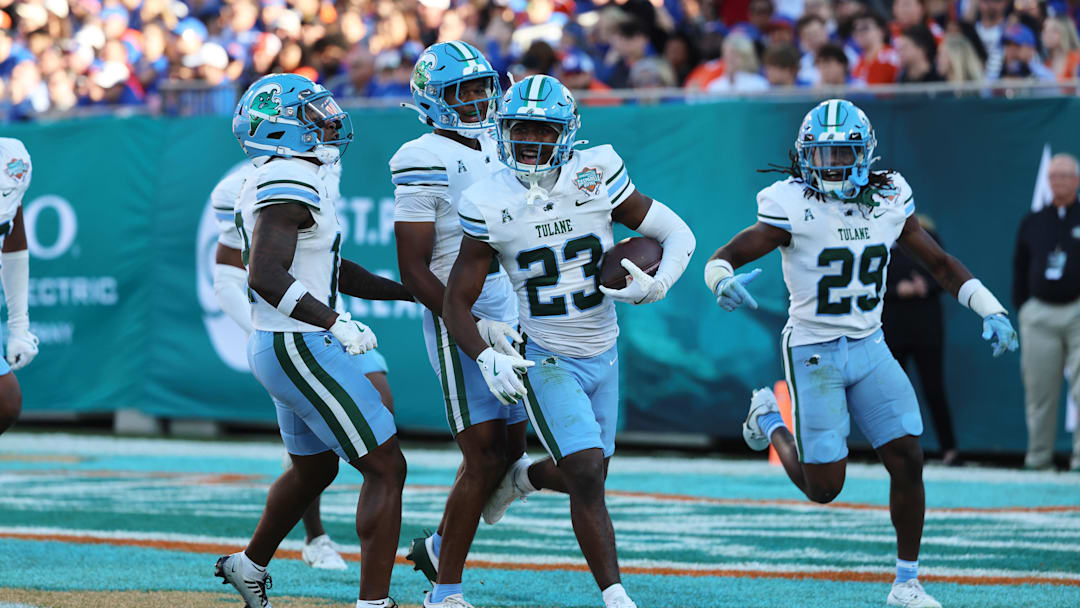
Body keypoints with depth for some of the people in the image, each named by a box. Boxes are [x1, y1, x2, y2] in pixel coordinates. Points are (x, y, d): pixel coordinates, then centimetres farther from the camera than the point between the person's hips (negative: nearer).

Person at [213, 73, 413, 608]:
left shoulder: (284, 184, 14)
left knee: (314, 469, 29)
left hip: (279, 346, 10)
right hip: (300, 349, -10)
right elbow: (266, 276, -29)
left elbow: (336, 272, 22)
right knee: (386, 469, -7)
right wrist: (337, 324, -28)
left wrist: (418, 293, 19)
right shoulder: (289, 185, -18)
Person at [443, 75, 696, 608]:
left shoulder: (596, 176, -10)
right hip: (546, 360, -3)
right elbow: (457, 302, -7)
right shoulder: (490, 203, -13)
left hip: (602, 357, 4)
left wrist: (655, 285, -21)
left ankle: (520, 479, 49)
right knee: (587, 474, -17)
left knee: (586, 475, 16)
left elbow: (677, 234, -2)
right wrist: (487, 359, -23)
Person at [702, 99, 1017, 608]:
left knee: (907, 461, -7)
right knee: (823, 487, -5)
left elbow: (941, 264, 11)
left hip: (870, 350, 4)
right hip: (814, 353, -4)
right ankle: (768, 420, 26)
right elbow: (724, 257, -15)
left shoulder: (888, 202, 1)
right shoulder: (794, 207, -13)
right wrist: (723, 281, -39)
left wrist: (991, 312, 0)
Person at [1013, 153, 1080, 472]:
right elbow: (1020, 269, 16)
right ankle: (1037, 458, 10)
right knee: (1039, 391, 3)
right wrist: (1022, 308, 9)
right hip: (1039, 316, 3)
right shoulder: (1032, 223, 13)